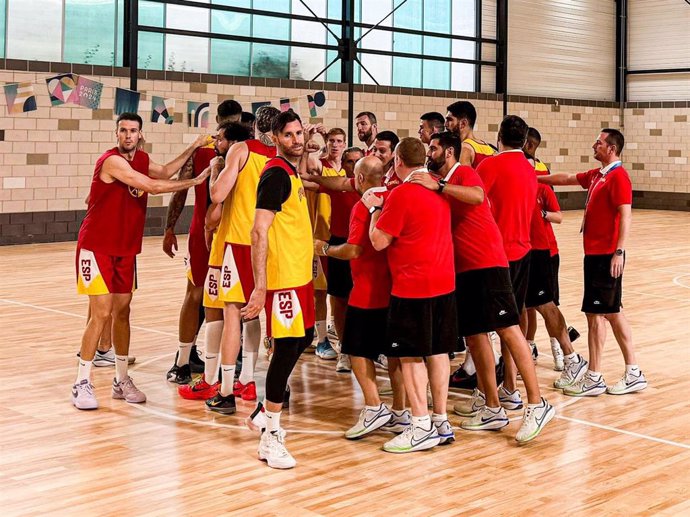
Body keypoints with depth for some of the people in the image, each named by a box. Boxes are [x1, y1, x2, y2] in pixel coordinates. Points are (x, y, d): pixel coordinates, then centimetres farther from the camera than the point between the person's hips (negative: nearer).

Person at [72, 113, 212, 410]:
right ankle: (82, 383, -2)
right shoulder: (112, 161, -20)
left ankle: (121, 380, 19)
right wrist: (195, 181, -16)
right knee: (101, 314, -11)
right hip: (97, 248, -8)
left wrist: (194, 148, 17)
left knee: (122, 312, 10)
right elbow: (153, 187, -23)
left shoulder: (141, 160, 6)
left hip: (126, 250, 8)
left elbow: (165, 173, 21)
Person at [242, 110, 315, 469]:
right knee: (287, 348, -7)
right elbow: (259, 233, -21)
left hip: (300, 273, 10)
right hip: (282, 277, -10)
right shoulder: (276, 174, -16)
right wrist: (260, 288, -25)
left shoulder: (292, 173, 13)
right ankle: (270, 439, 1)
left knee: (303, 338, 18)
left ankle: (264, 413, 30)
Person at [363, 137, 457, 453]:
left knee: (411, 355, -2)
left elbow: (379, 241, -12)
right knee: (438, 351, 12)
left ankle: (422, 427, -2)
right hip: (444, 281, 8)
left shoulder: (402, 193, -15)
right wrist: (385, 208, 19)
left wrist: (376, 209, 3)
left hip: (412, 285, -8)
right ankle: (441, 422, 17)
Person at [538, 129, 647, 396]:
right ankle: (633, 373, 17)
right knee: (612, 312, 11)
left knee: (595, 313, -4)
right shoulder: (597, 175, 13)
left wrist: (619, 251, -26)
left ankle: (593, 379, 3)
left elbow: (625, 215, -20)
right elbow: (566, 178, 25)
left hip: (606, 255, -9)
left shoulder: (618, 176, -13)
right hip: (596, 253, 9)